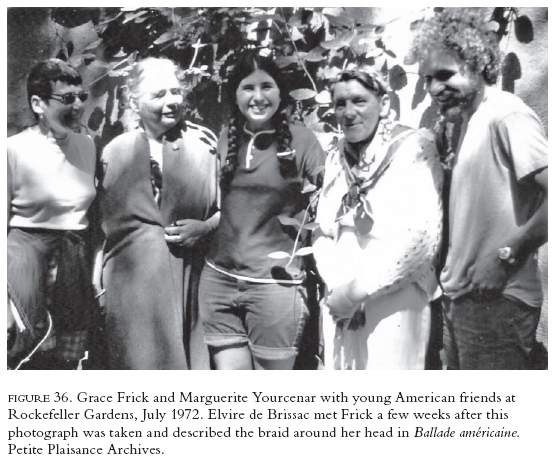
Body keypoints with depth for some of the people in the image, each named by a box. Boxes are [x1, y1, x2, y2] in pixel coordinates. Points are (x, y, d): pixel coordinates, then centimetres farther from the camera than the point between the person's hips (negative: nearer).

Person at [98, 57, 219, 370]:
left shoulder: (205, 143, 2)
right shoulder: (115, 151, 6)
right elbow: (102, 221, 11)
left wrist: (207, 226, -11)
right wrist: (97, 277, 9)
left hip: (190, 279, -1)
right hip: (131, 282, 1)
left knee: (189, 358, 3)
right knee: (139, 361, 4)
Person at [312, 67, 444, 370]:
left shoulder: (414, 148, -8)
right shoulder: (336, 157, 11)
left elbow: (422, 237, -17)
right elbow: (322, 230, 10)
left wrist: (358, 290, -14)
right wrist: (337, 286, -7)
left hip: (393, 308, -5)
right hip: (340, 309, 5)